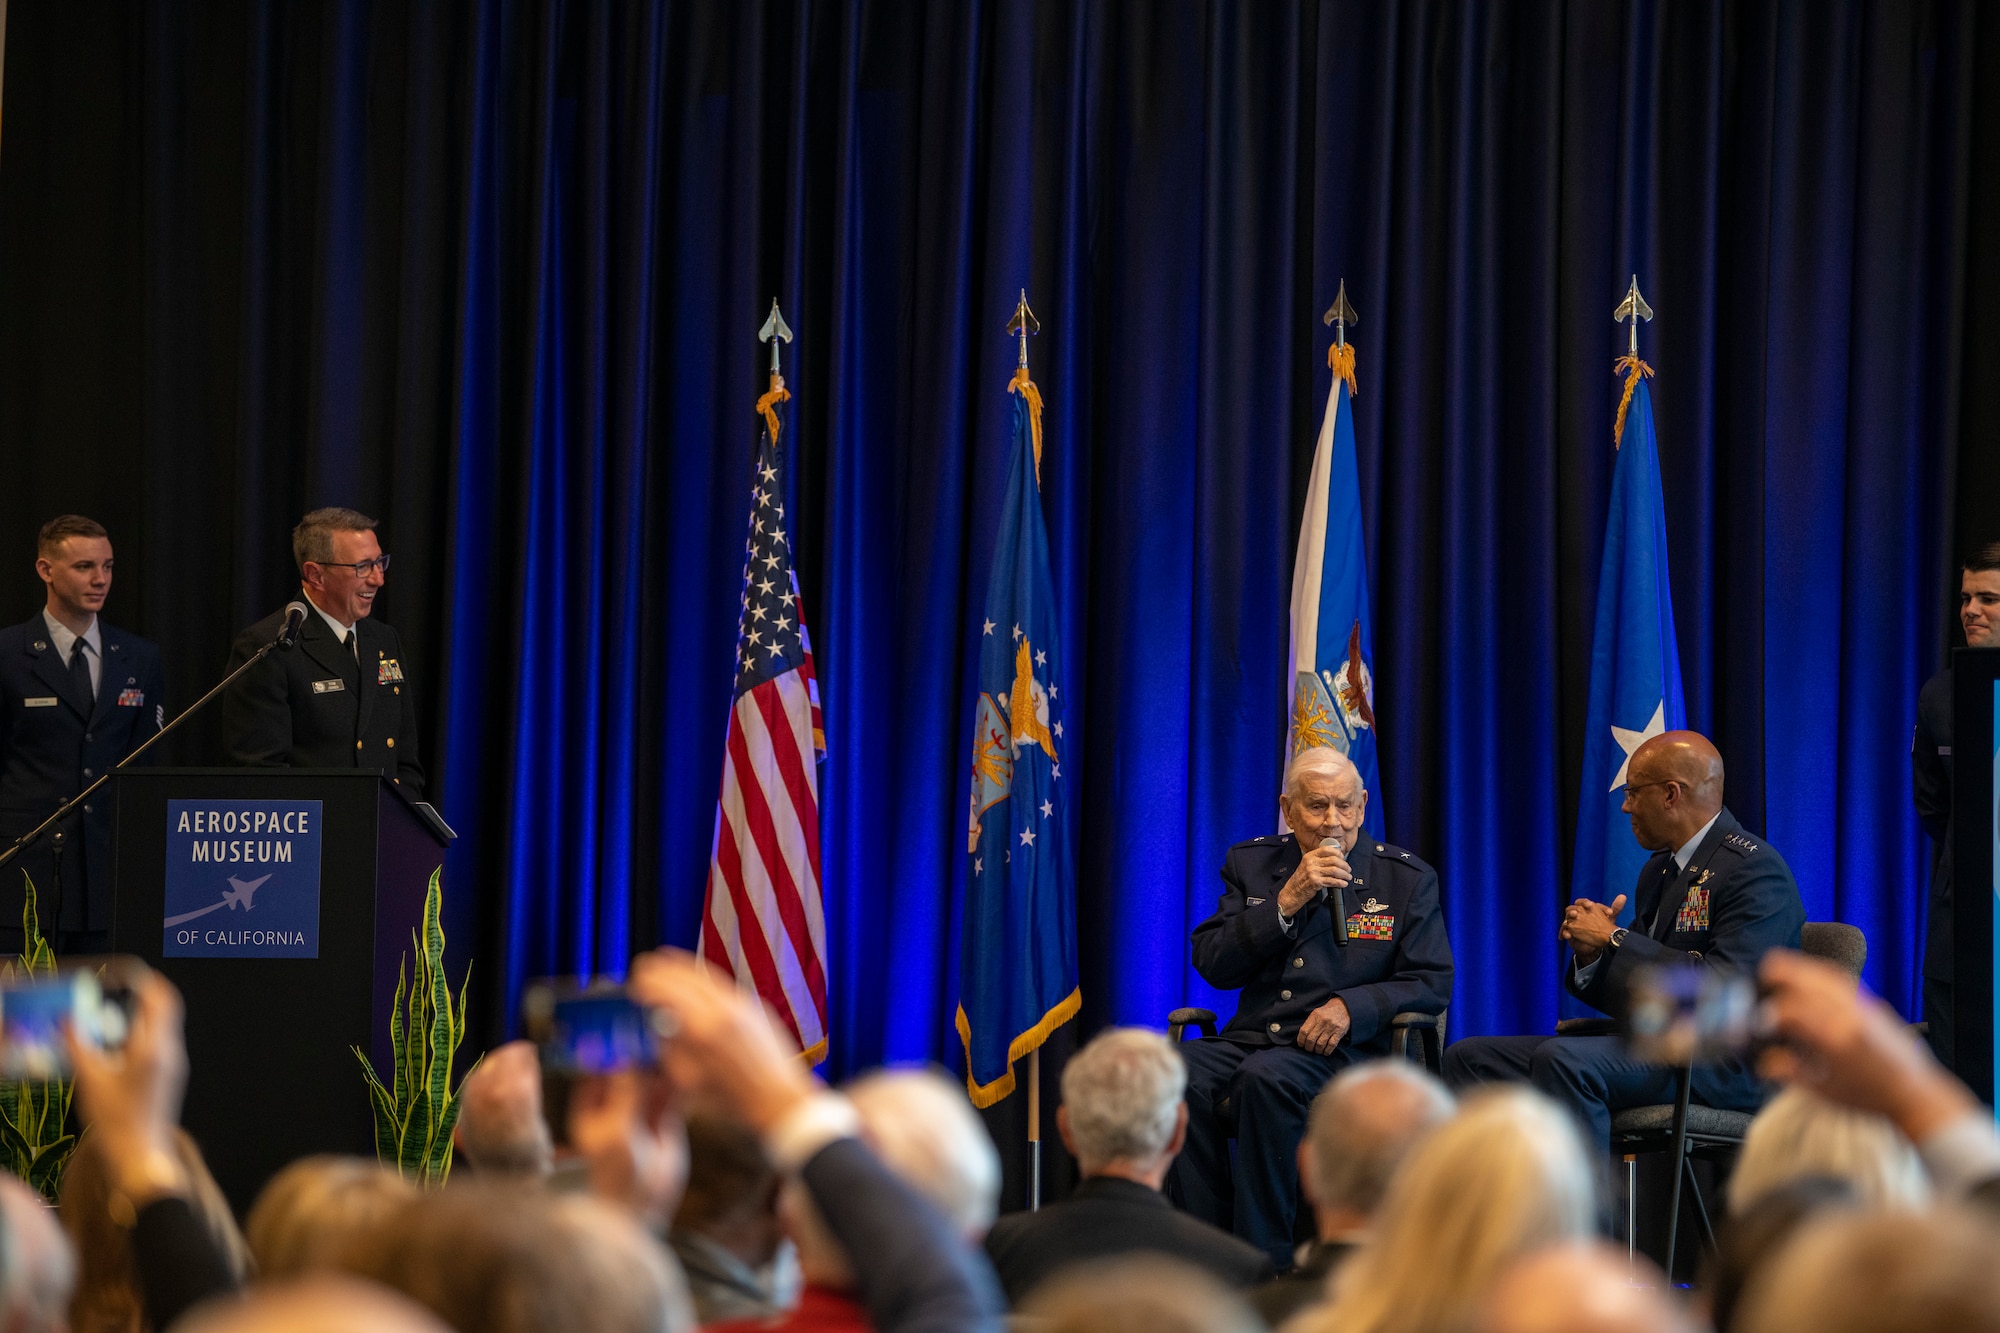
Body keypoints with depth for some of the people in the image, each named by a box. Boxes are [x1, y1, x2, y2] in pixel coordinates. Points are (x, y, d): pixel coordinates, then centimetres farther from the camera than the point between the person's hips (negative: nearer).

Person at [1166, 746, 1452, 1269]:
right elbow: (1212, 964, 5)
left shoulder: (1406, 880, 10)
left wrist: (1351, 1006, -12)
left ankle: (1266, 1263, -33)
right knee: (1179, 1073, -31)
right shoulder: (1251, 865, 16)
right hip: (1251, 1040, 3)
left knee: (1265, 1077, -37)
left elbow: (1432, 984, 5)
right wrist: (1286, 902, -7)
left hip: (1345, 1050, -3)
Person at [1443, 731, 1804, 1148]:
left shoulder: (1755, 870, -10)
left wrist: (1614, 938, -15)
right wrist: (1590, 957, -2)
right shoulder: (1660, 870, 20)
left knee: (1563, 1061, -34)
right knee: (1469, 1058, 0)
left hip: (1726, 1066, -10)